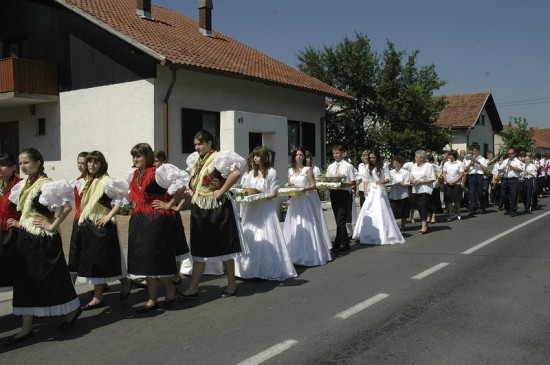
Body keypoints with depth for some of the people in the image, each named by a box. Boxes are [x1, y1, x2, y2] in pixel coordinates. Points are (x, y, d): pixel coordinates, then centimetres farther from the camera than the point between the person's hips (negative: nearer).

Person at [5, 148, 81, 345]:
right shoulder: (24, 185, 10)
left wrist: (52, 226, -20)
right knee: (25, 281, 8)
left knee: (51, 278, 3)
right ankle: (26, 328, 15)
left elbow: (67, 206, -24)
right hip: (26, 238, 8)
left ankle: (73, 310, 27)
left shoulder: (46, 184, -15)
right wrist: (20, 223, 9)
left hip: (43, 240, -8)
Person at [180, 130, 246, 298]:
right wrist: (194, 195, 11)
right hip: (199, 209, 7)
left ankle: (232, 285, 19)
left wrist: (222, 191, -22)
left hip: (216, 209, -7)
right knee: (199, 248, 9)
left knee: (223, 247, 4)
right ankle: (193, 288, 13)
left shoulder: (219, 157, -12)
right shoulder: (195, 160, 11)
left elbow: (236, 172, -28)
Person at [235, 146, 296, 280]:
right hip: (251, 209, 6)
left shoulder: (271, 172, -4)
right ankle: (250, 268, 13)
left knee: (265, 239, -6)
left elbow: (274, 193, -7)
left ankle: (267, 269, 2)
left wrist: (262, 197, -20)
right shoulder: (252, 173, 14)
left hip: (265, 208, -6)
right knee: (249, 238, 5)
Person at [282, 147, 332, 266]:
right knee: (295, 227, 5)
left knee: (307, 227, -3)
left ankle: (310, 254, 5)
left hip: (307, 200, -5)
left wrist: (304, 188, -20)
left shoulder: (307, 169, -3)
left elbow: (313, 186, -5)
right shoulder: (290, 171, 10)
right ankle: (296, 254, 13)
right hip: (295, 201, 5)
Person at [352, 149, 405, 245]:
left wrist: (382, 181, -25)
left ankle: (383, 235, -1)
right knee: (368, 212, 1)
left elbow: (388, 179, -4)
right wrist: (365, 190, -3)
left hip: (380, 191, -4)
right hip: (370, 191, 4)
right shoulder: (368, 167, 11)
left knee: (381, 212, -7)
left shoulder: (383, 167, -1)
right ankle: (369, 235, 8)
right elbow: (366, 179, 10)